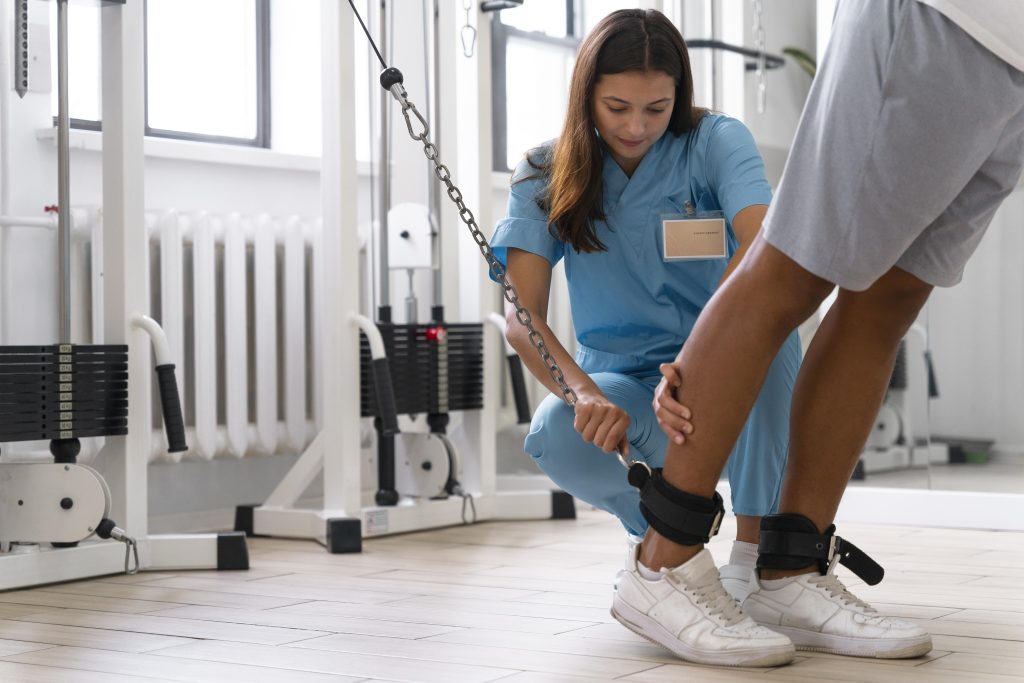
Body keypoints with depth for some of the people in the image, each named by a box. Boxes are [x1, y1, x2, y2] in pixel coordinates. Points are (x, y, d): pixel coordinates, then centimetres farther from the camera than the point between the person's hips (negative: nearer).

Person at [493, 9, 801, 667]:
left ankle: (755, 551, -22)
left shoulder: (716, 141, -10)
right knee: (555, 439, -32)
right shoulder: (547, 175, -4)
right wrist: (585, 393, -38)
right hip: (621, 385, 1)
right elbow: (523, 317, -15)